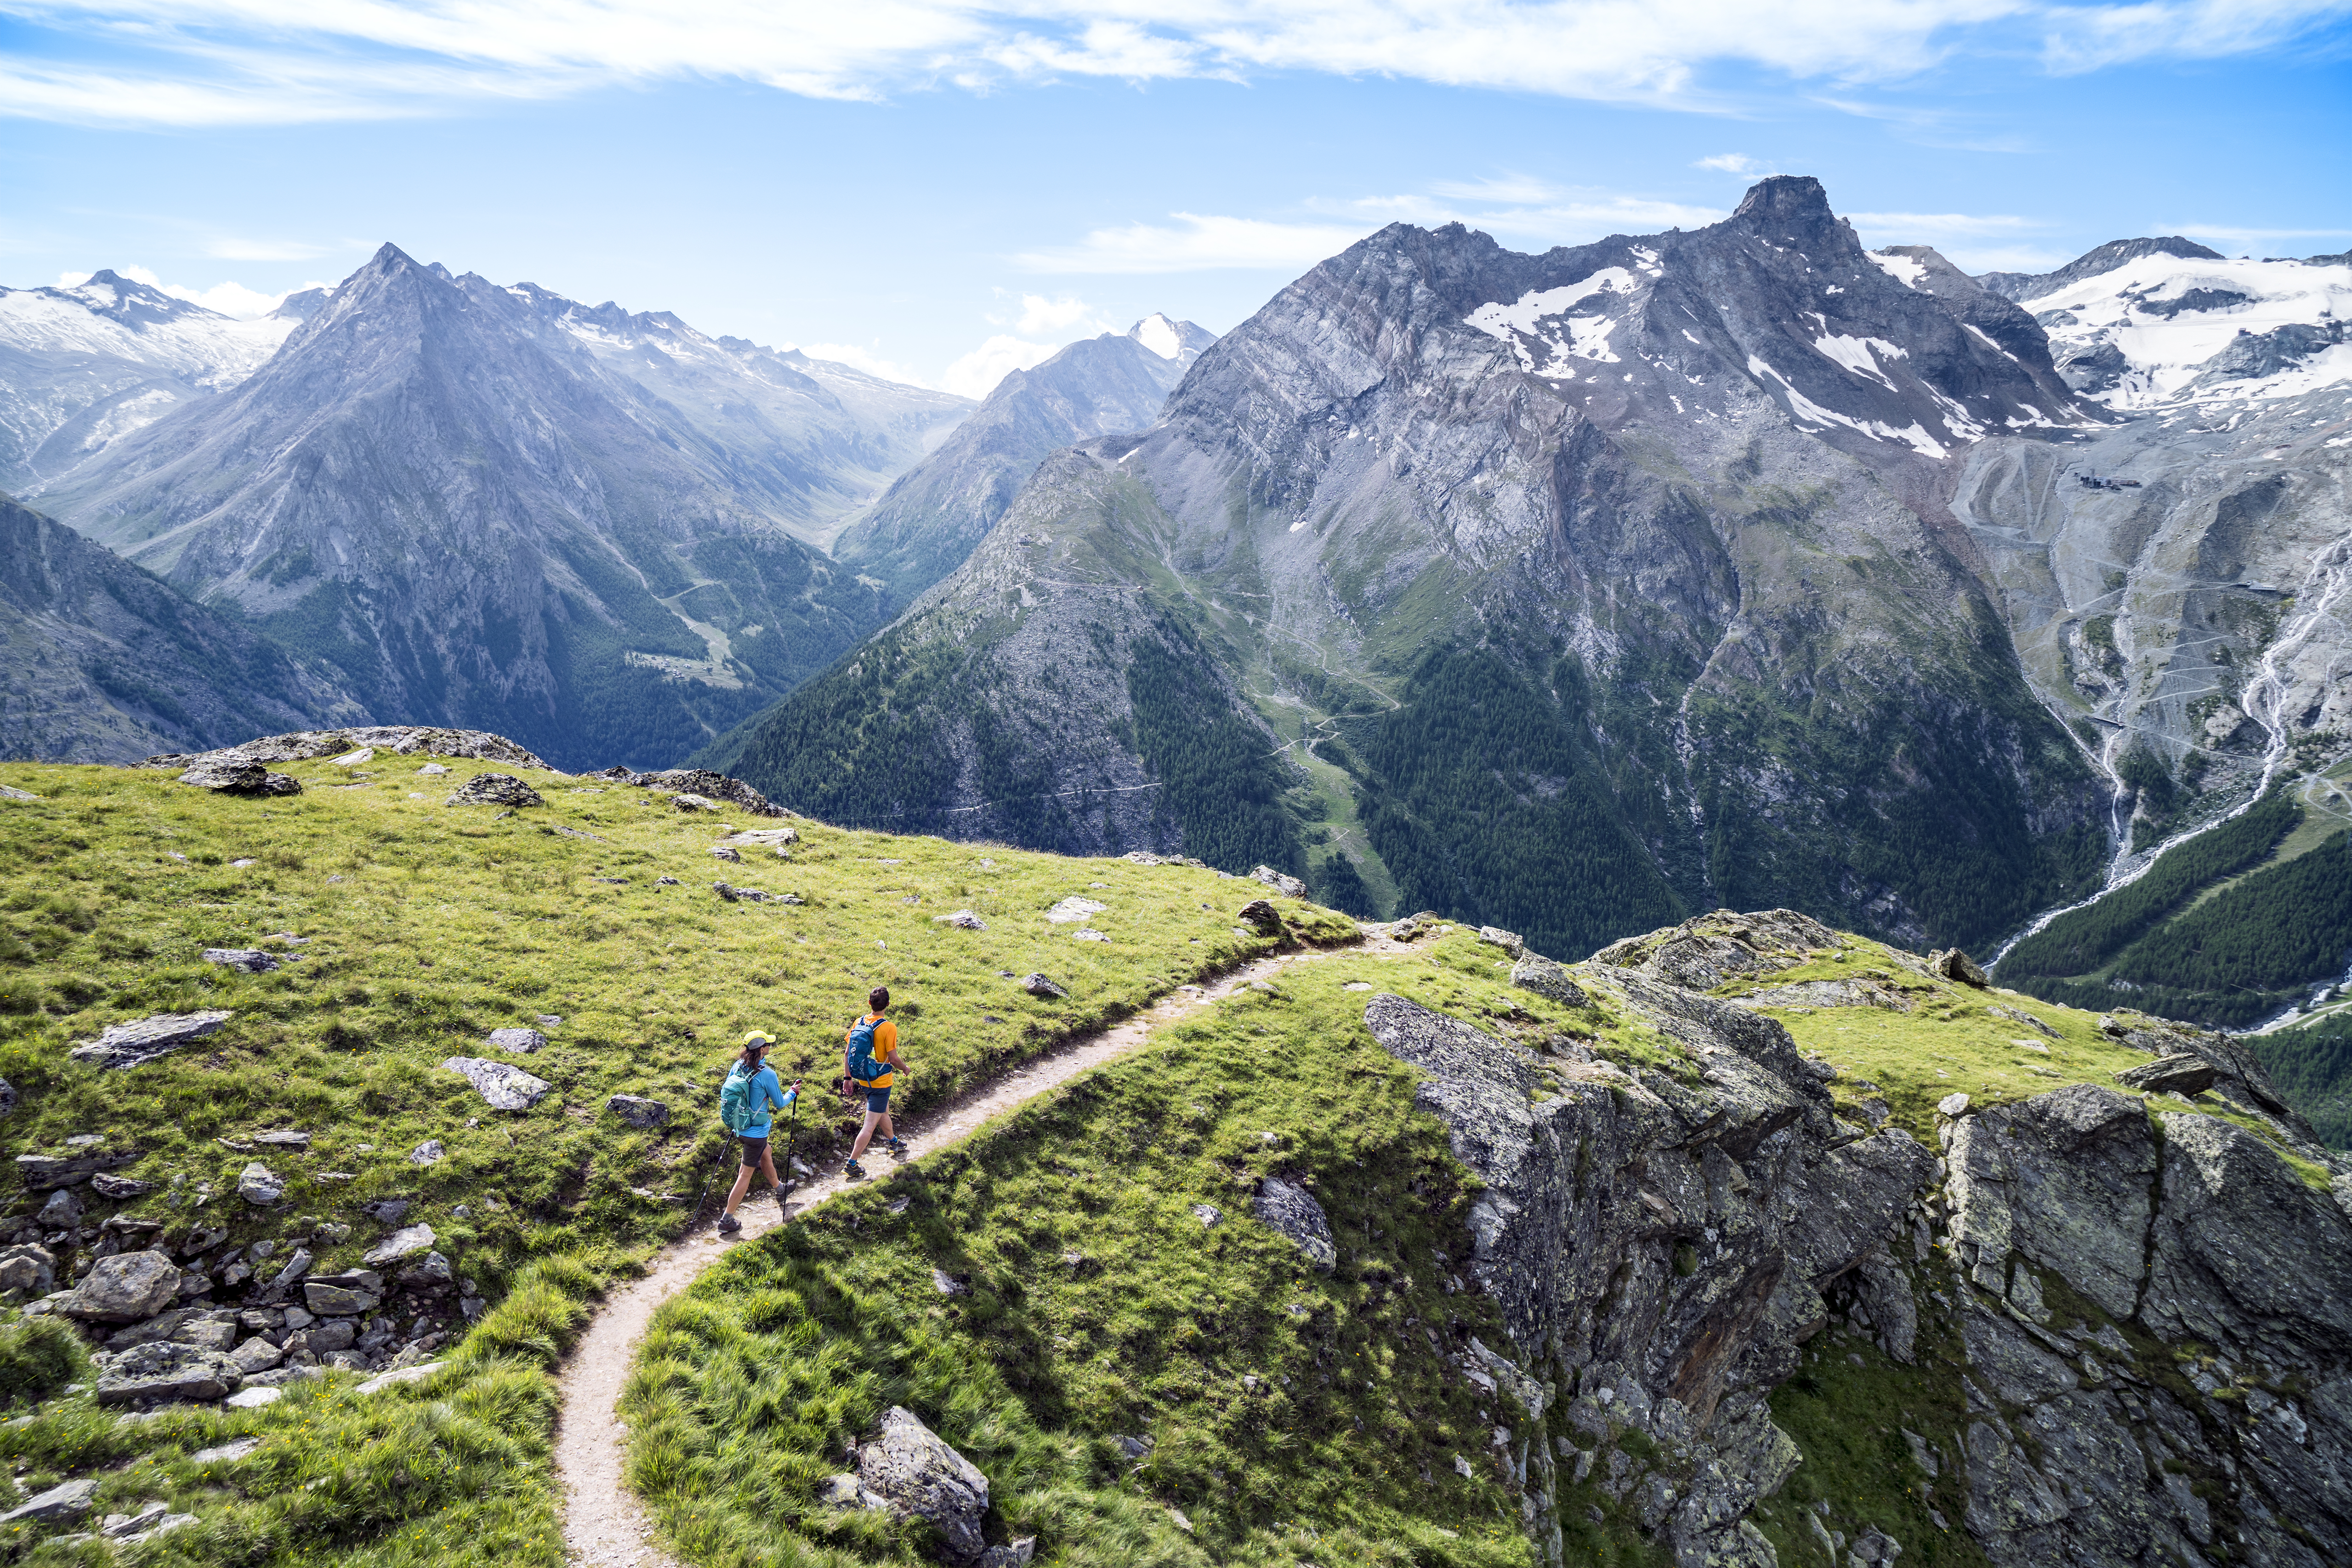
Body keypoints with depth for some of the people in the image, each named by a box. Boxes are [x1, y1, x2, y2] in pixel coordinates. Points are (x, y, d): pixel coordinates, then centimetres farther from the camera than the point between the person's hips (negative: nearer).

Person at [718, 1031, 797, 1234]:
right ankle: (727, 1219, 12)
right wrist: (793, 1092, 8)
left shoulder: (738, 1066, -6)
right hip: (756, 1131, -7)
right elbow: (780, 1103, -11)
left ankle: (779, 1189, 52)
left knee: (766, 1154, 30)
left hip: (739, 1126, 7)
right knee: (746, 1174, 6)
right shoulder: (767, 1074, -24)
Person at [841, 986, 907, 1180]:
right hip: (881, 1082, -7)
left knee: (884, 1112, 29)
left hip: (864, 1080, 7)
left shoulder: (859, 1023, -4)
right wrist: (905, 1068, 1)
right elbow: (893, 1058, -18)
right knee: (870, 1125, 1)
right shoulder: (888, 1028, -22)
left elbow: (847, 1053, 0)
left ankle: (894, 1143, 50)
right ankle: (851, 1165, 1)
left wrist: (848, 1077, 9)